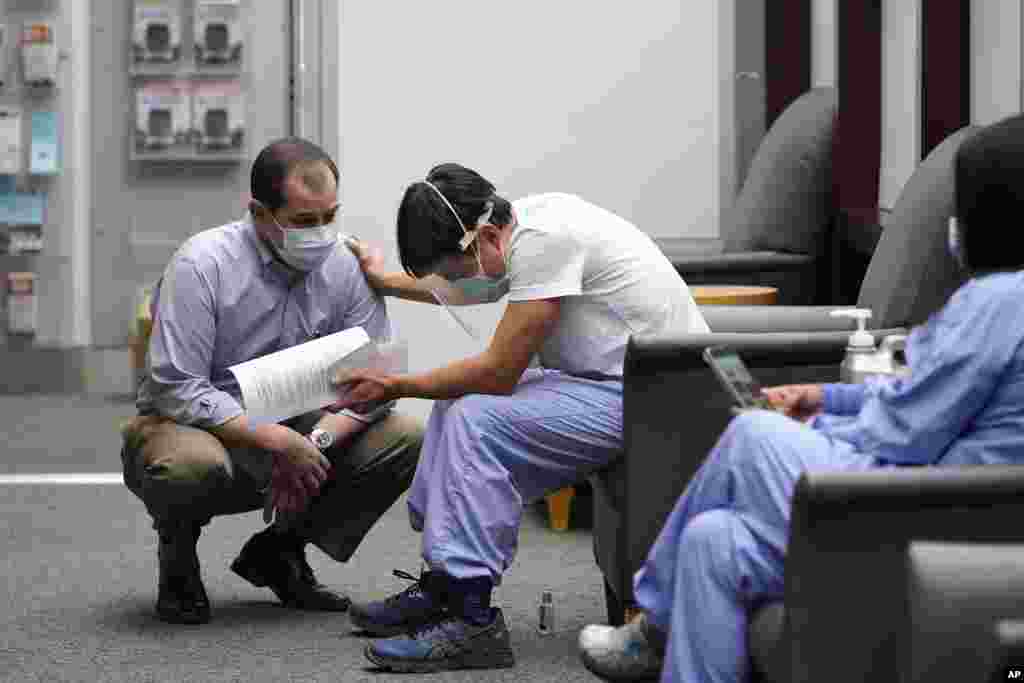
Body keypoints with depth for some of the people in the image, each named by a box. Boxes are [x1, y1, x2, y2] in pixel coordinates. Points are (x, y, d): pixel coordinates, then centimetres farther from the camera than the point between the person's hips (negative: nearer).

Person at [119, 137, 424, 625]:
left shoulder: (347, 268, -5)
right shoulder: (202, 264, -19)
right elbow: (177, 389, -25)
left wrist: (317, 442, -24)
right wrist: (275, 440, -31)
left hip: (291, 433, 5)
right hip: (196, 426, -5)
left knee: (406, 439, -14)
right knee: (192, 465, -40)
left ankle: (279, 549, 6)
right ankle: (177, 558, -2)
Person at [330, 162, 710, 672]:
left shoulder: (544, 241, -23)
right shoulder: (523, 225, 6)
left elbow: (497, 372, -20)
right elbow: (459, 288, 31)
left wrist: (394, 387, -9)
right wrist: (385, 281, 39)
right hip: (610, 378, 11)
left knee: (475, 418, -19)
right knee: (458, 400, 12)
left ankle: (469, 617, -17)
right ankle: (444, 584, 14)